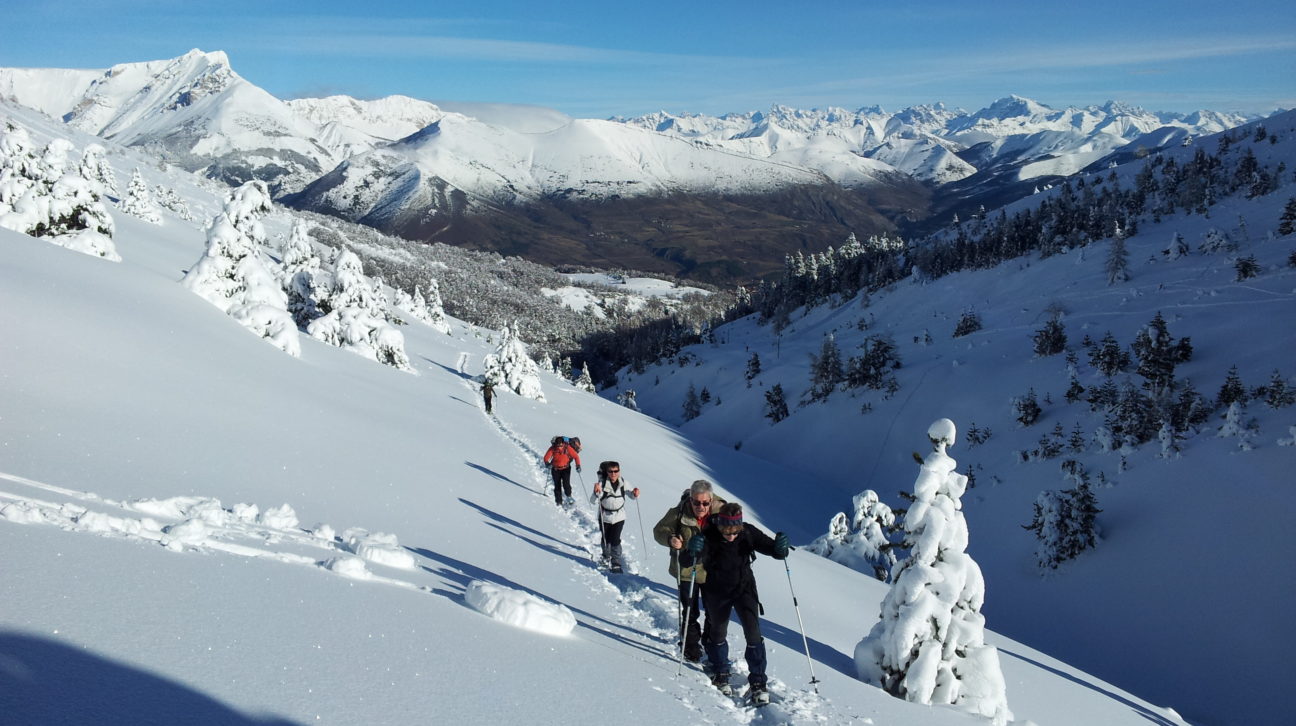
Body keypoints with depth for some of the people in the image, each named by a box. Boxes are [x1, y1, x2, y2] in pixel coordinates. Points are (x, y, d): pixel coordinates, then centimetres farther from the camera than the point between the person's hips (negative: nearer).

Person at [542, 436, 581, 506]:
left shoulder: (568, 448, -15)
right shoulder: (552, 448, -12)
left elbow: (576, 456, -9)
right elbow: (546, 457, -9)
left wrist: (578, 465, -20)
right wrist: (547, 463, -30)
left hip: (565, 469, -2)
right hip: (555, 469, 2)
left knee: (566, 484, -16)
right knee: (557, 486, 1)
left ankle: (569, 496, 12)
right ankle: (559, 502, 14)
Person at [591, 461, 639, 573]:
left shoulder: (623, 483, -12)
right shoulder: (602, 483, -19)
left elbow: (632, 495, 3)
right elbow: (593, 501, -22)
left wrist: (635, 494, -20)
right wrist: (596, 493, -42)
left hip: (619, 517, 0)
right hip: (604, 517, 0)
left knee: (615, 539, -10)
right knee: (605, 539, 18)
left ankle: (616, 562, 2)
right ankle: (606, 556, 45)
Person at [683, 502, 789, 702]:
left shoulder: (748, 533, -20)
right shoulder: (708, 537, -26)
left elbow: (770, 548, -14)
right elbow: (686, 561, -31)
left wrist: (780, 548, -37)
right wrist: (692, 552, -54)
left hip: (744, 588, 0)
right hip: (717, 592, 0)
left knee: (753, 634, -9)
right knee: (717, 633, 16)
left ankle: (758, 681, 3)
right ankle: (720, 673, 40)